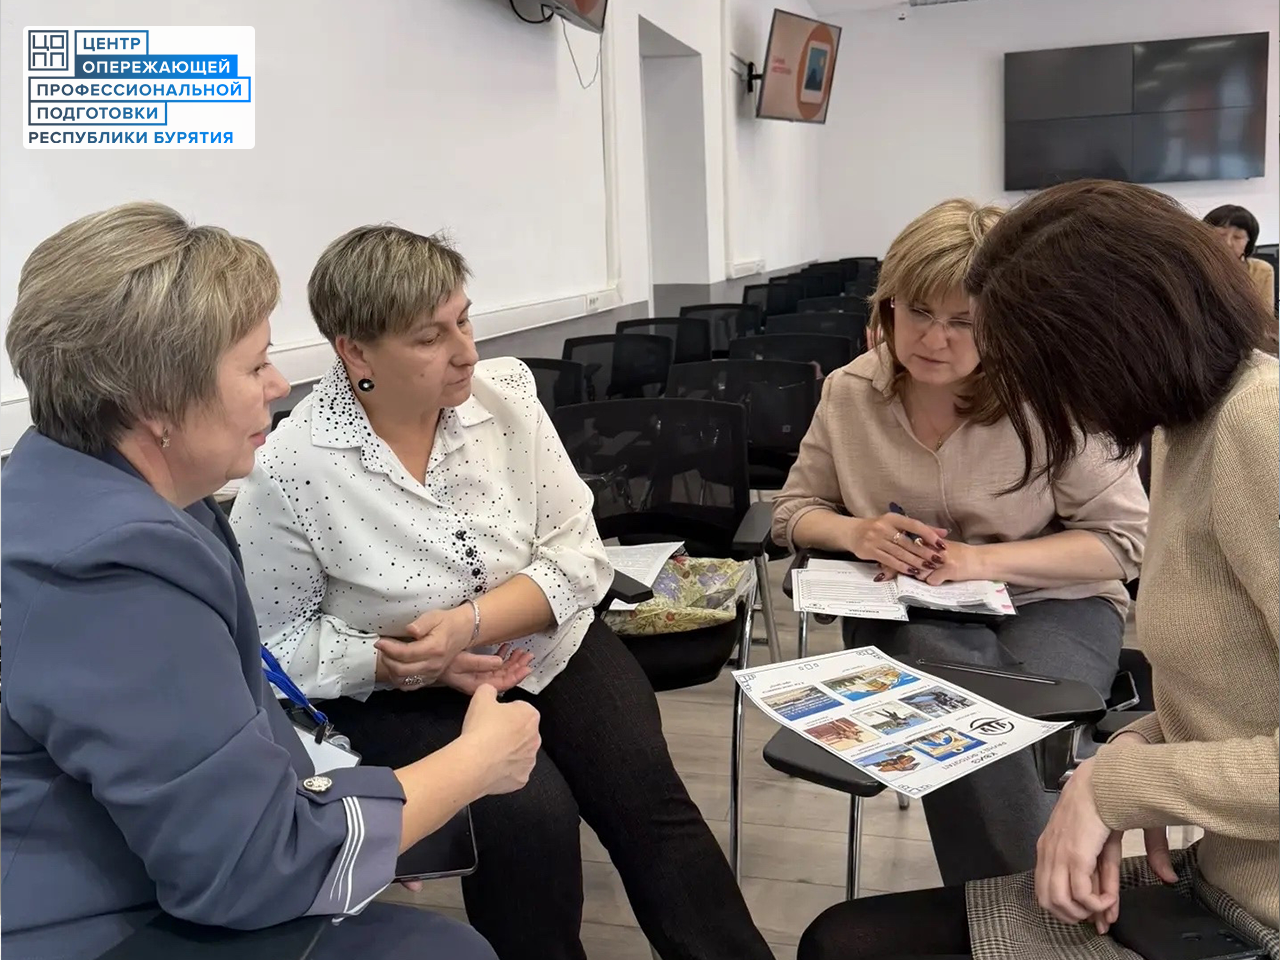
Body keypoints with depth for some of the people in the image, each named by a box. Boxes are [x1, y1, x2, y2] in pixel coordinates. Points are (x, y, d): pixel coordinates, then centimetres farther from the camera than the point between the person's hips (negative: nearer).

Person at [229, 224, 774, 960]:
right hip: (405, 698, -2)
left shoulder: (505, 392, -9)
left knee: (645, 793, -15)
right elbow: (275, 642, -8)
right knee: (530, 814, -24)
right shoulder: (291, 471, -18)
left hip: (552, 647, 3)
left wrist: (470, 624, -23)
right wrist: (392, 662, -21)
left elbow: (580, 555, -8)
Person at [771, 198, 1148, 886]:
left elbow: (1123, 539, -8)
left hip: (1050, 602, -1)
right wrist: (859, 532, -16)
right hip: (910, 610, 2)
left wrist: (985, 560, -22)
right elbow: (794, 512, 9)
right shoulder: (850, 393, -1)